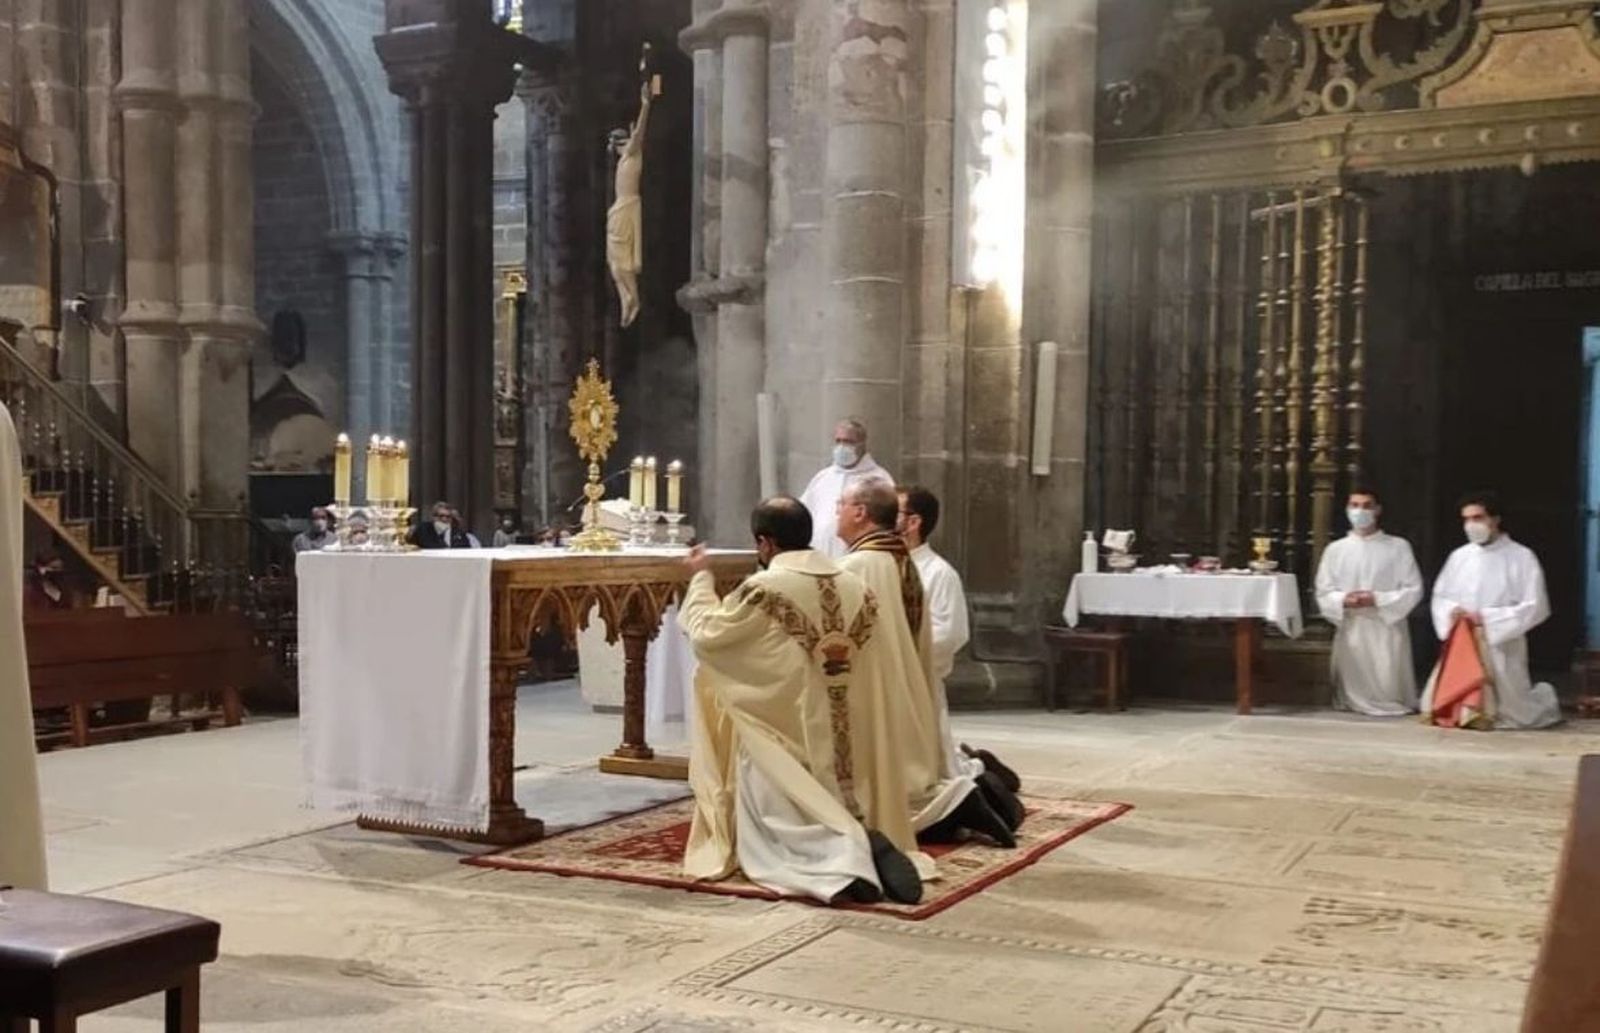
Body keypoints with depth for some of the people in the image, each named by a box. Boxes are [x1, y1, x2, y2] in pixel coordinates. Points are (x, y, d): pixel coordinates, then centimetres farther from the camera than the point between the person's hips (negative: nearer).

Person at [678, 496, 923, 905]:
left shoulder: (763, 589, -13)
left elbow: (706, 634, 1)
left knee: (775, 843, 3)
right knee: (846, 819, 19)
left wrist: (701, 579, 15)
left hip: (782, 740, -5)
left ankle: (844, 858, -27)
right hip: (847, 747, 5)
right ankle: (868, 848, -16)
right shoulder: (857, 589, 4)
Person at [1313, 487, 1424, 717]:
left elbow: (1413, 590, -1)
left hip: (1386, 631, -2)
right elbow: (1323, 594, 7)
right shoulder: (1335, 549, 9)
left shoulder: (1398, 547, 3)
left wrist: (1377, 599, -14)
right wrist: (1344, 600, -15)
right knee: (1353, 693, 3)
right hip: (1350, 631, 2)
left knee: (1388, 692, -4)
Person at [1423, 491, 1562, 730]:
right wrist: (1452, 611, -11)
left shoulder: (1521, 557, -6)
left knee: (1516, 717, 0)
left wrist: (1487, 618, -16)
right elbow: (1440, 596, 12)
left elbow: (1535, 607, -10)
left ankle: (1545, 698, 37)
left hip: (1501, 646, -4)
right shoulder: (1459, 556, 6)